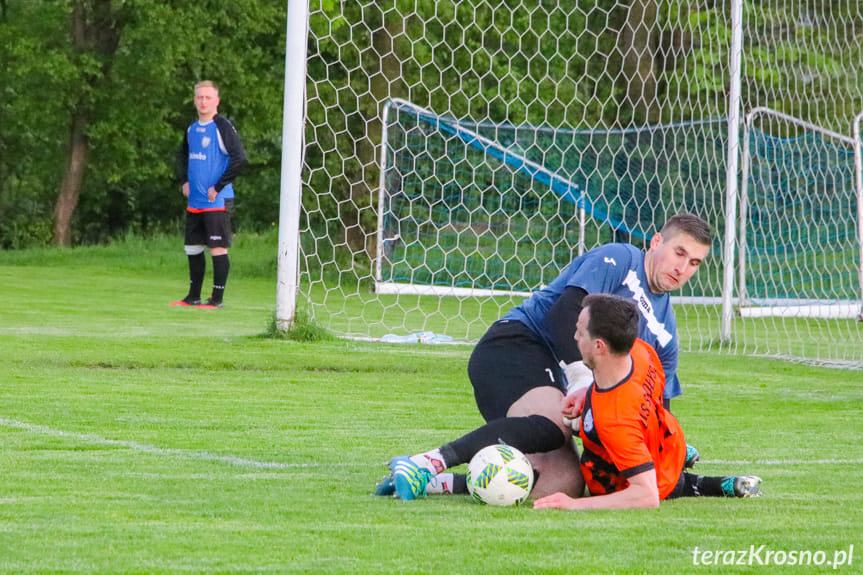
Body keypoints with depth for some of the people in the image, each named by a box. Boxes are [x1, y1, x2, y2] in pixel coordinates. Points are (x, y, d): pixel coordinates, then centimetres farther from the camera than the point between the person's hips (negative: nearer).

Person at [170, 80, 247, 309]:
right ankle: (193, 296, 23)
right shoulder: (192, 129, 13)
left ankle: (217, 298, 0)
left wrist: (218, 187, -16)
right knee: (193, 248, 13)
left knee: (218, 248, -5)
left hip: (217, 201, -8)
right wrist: (185, 180, 15)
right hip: (195, 202, 8)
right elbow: (184, 154, 31)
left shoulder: (223, 127, -10)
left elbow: (239, 158, -17)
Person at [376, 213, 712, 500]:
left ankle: (435, 482, -20)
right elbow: (564, 310, -16)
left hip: (554, 381, 8)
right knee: (555, 424, -37)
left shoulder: (664, 332, 21)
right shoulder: (618, 259, -2)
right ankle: (428, 462, -40)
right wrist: (580, 373, -26)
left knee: (566, 482, -18)